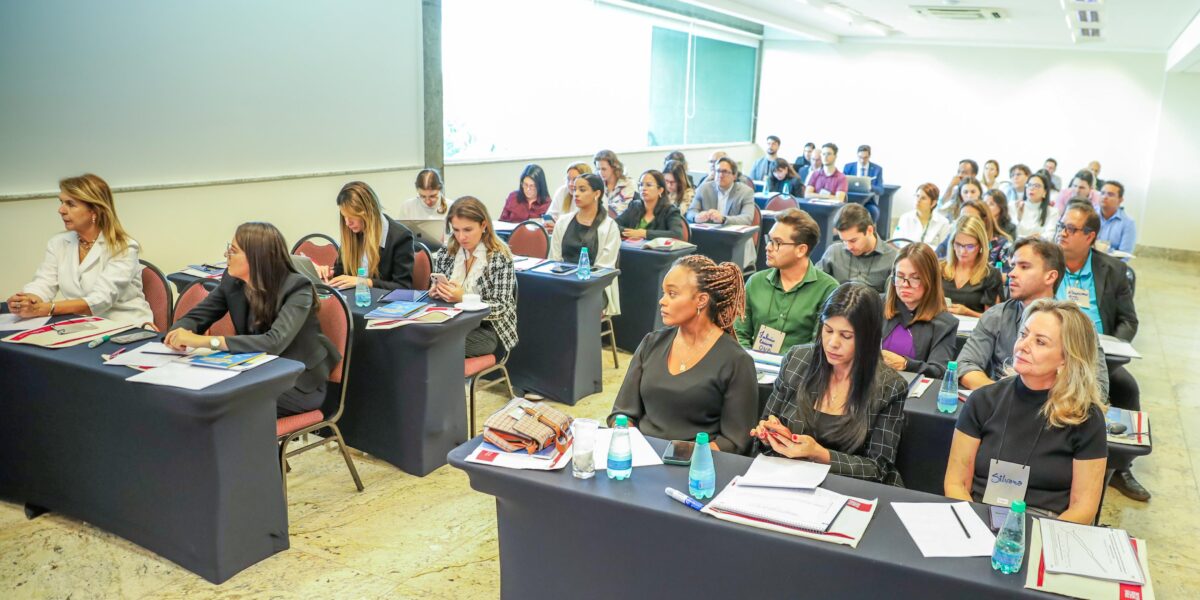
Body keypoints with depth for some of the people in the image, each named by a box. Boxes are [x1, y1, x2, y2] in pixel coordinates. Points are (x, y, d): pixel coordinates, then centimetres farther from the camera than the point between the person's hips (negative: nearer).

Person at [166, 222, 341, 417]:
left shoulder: (297, 288, -23)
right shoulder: (232, 280, -4)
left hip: (298, 382, -5)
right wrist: (182, 332, -22)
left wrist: (206, 341, -40)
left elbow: (274, 343, -36)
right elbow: (196, 316, 3)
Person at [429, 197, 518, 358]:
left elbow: (500, 308, -11)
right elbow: (434, 294, 15)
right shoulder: (445, 254, 7)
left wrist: (462, 298, -25)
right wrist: (436, 292, -10)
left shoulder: (500, 258, -7)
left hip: (487, 329, -4)